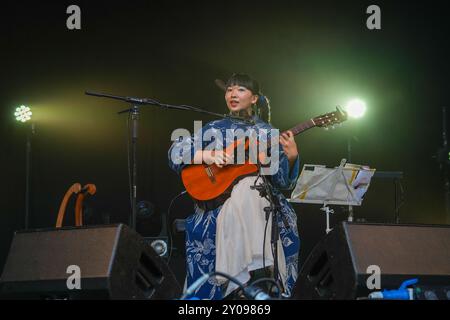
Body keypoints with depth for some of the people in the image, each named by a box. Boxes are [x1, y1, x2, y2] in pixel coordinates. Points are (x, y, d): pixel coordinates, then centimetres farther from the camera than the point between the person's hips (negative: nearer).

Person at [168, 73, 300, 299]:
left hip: (262, 201, 1)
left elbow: (283, 182, 7)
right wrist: (207, 155, -13)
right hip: (220, 199, -1)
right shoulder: (214, 128, 13)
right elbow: (175, 152, 3)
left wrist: (291, 157, -13)